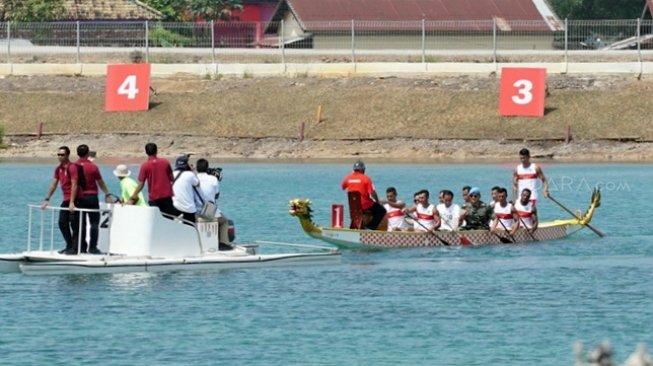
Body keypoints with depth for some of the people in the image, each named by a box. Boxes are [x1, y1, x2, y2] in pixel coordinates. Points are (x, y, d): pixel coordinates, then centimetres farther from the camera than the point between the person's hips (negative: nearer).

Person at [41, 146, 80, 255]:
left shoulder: (71, 168, -14)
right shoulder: (58, 169, 11)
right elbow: (53, 185, 16)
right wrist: (47, 199, 11)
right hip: (66, 200, 9)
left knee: (74, 224, -6)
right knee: (62, 223, 7)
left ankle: (74, 248, -4)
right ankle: (69, 246, 16)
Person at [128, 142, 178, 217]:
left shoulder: (145, 166, -7)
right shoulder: (165, 163, 0)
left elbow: (141, 185, -10)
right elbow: (172, 179, 9)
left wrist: (132, 198, -5)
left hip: (154, 198, -2)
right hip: (167, 196, 2)